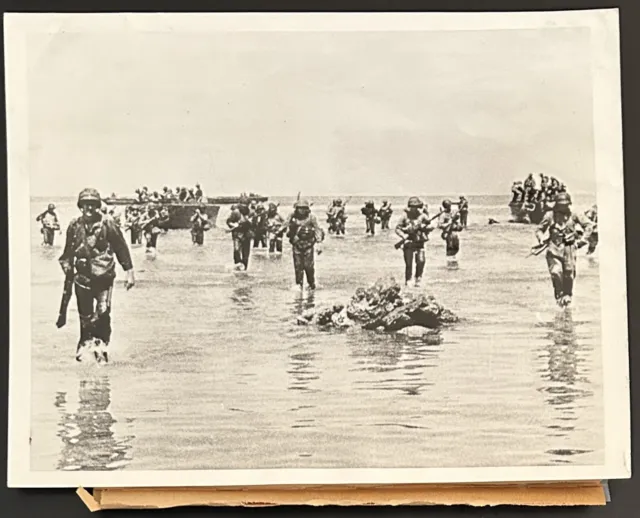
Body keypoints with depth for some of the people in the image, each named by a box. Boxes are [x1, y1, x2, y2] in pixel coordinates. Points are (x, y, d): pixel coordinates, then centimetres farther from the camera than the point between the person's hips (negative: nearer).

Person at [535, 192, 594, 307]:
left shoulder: (573, 215, 1)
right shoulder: (550, 215, 2)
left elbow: (589, 225, 8)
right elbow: (539, 229, 12)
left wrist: (583, 239, 1)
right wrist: (541, 239, -7)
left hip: (569, 248, 1)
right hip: (554, 248, 0)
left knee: (569, 273, 3)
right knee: (555, 272, -15)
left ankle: (567, 295, 26)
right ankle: (559, 295, 4)